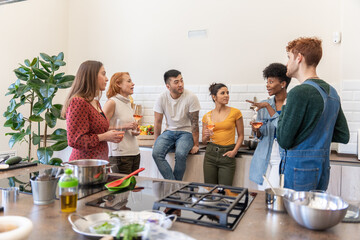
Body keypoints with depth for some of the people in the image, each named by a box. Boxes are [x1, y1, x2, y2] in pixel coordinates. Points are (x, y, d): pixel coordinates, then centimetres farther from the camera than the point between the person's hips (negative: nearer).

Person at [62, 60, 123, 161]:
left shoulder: (96, 103, 13)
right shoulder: (77, 102, -15)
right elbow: (74, 140, -20)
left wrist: (110, 136, 7)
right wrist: (104, 137, -17)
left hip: (101, 159, 8)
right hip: (85, 163, -8)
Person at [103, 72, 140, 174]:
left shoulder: (128, 102, 14)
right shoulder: (112, 102, -9)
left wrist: (135, 131, 8)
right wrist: (123, 126, -20)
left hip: (135, 153, 7)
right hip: (120, 155, -7)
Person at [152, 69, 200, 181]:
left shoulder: (191, 97, -14)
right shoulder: (162, 98, -6)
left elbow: (194, 123, -10)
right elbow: (158, 122, 2)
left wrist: (196, 144, -9)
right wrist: (157, 142, 1)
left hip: (186, 132, -3)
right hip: (169, 131, 3)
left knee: (180, 154, -32)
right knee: (156, 153, -23)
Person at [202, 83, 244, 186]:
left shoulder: (235, 112, -2)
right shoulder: (207, 116, 5)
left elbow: (241, 135, 5)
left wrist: (234, 151, -9)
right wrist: (207, 136, -9)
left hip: (227, 155, -2)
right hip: (210, 154, 2)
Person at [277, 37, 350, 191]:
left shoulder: (299, 92, -17)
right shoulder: (332, 92, 9)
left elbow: (284, 141, -16)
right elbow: (343, 136, 12)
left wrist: (283, 110, -3)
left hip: (299, 168, -8)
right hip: (323, 167, 8)